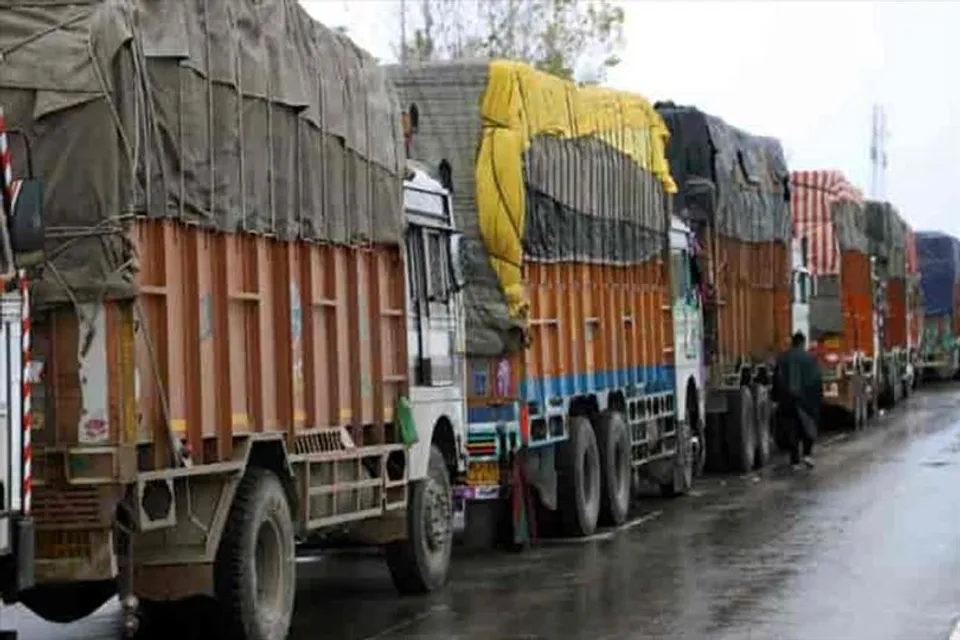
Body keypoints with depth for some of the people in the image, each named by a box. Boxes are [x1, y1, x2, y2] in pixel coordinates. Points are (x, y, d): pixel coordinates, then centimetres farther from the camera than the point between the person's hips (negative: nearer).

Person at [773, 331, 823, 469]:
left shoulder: (782, 358, 2)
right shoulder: (810, 359, -5)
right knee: (808, 426, 12)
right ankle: (807, 453, -5)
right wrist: (819, 398, 4)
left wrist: (777, 398, 9)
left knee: (792, 430, 8)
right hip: (805, 399, -2)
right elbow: (817, 381, -4)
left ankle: (795, 460, 7)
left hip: (787, 399, 2)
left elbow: (776, 380, 4)